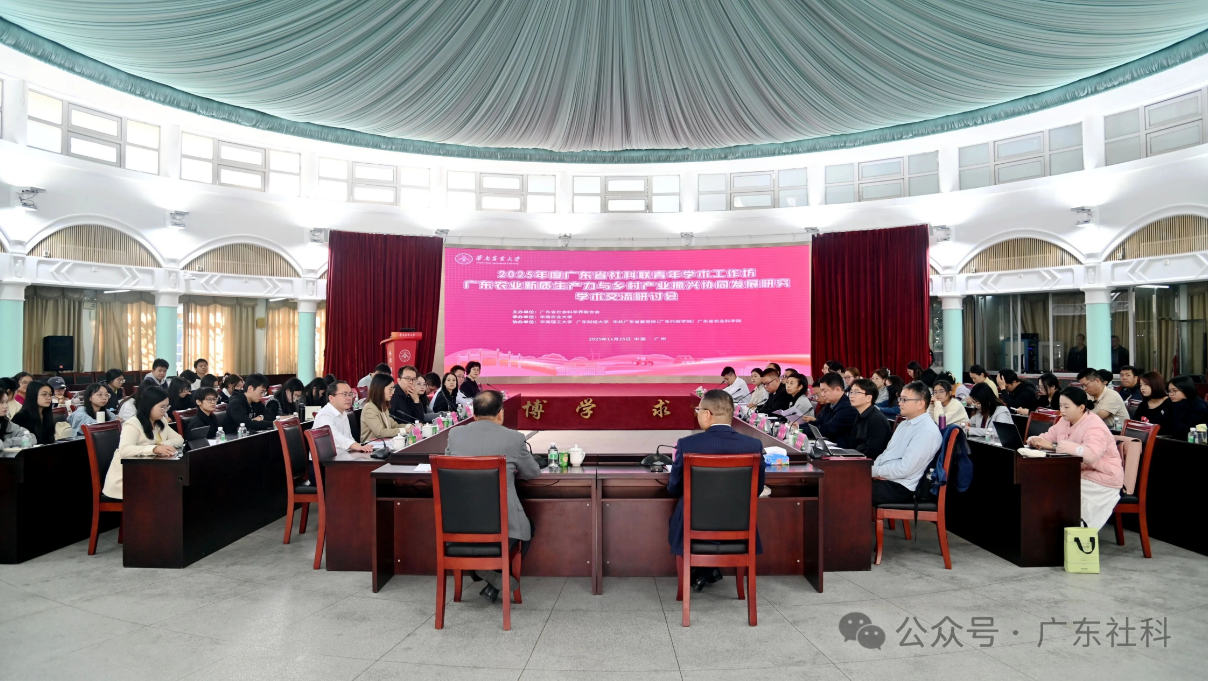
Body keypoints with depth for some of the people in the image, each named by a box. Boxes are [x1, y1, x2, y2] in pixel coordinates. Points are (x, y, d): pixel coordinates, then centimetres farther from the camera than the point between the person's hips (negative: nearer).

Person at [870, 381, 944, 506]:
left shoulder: (927, 432, -15)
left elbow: (904, 469, -20)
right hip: (884, 479, 8)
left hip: (900, 488, -8)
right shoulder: (903, 424, 15)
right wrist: (871, 469, -3)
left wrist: (873, 471, -12)